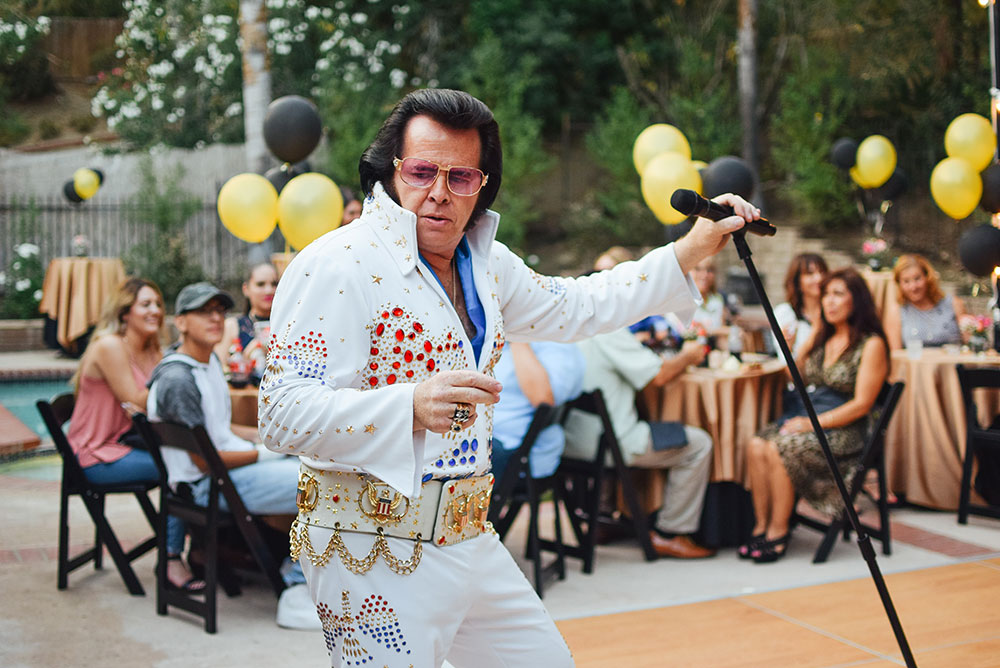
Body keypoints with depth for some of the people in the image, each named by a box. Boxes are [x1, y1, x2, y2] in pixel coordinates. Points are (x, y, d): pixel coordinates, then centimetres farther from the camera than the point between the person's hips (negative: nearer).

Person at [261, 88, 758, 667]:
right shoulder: (337, 266, -16)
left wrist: (694, 248, 17)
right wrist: (411, 406, -38)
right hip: (375, 552, -8)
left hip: (468, 535, 8)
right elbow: (282, 413, -23)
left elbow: (577, 308, 24)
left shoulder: (483, 262, 10)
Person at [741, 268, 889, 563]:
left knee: (778, 449, -30)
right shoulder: (822, 337, 17)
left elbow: (861, 405, -11)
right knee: (756, 446, -22)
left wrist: (813, 423, -17)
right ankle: (761, 527, -17)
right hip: (806, 417, 7)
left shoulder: (871, 345, -5)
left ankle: (778, 532, -17)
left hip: (844, 432, -7)